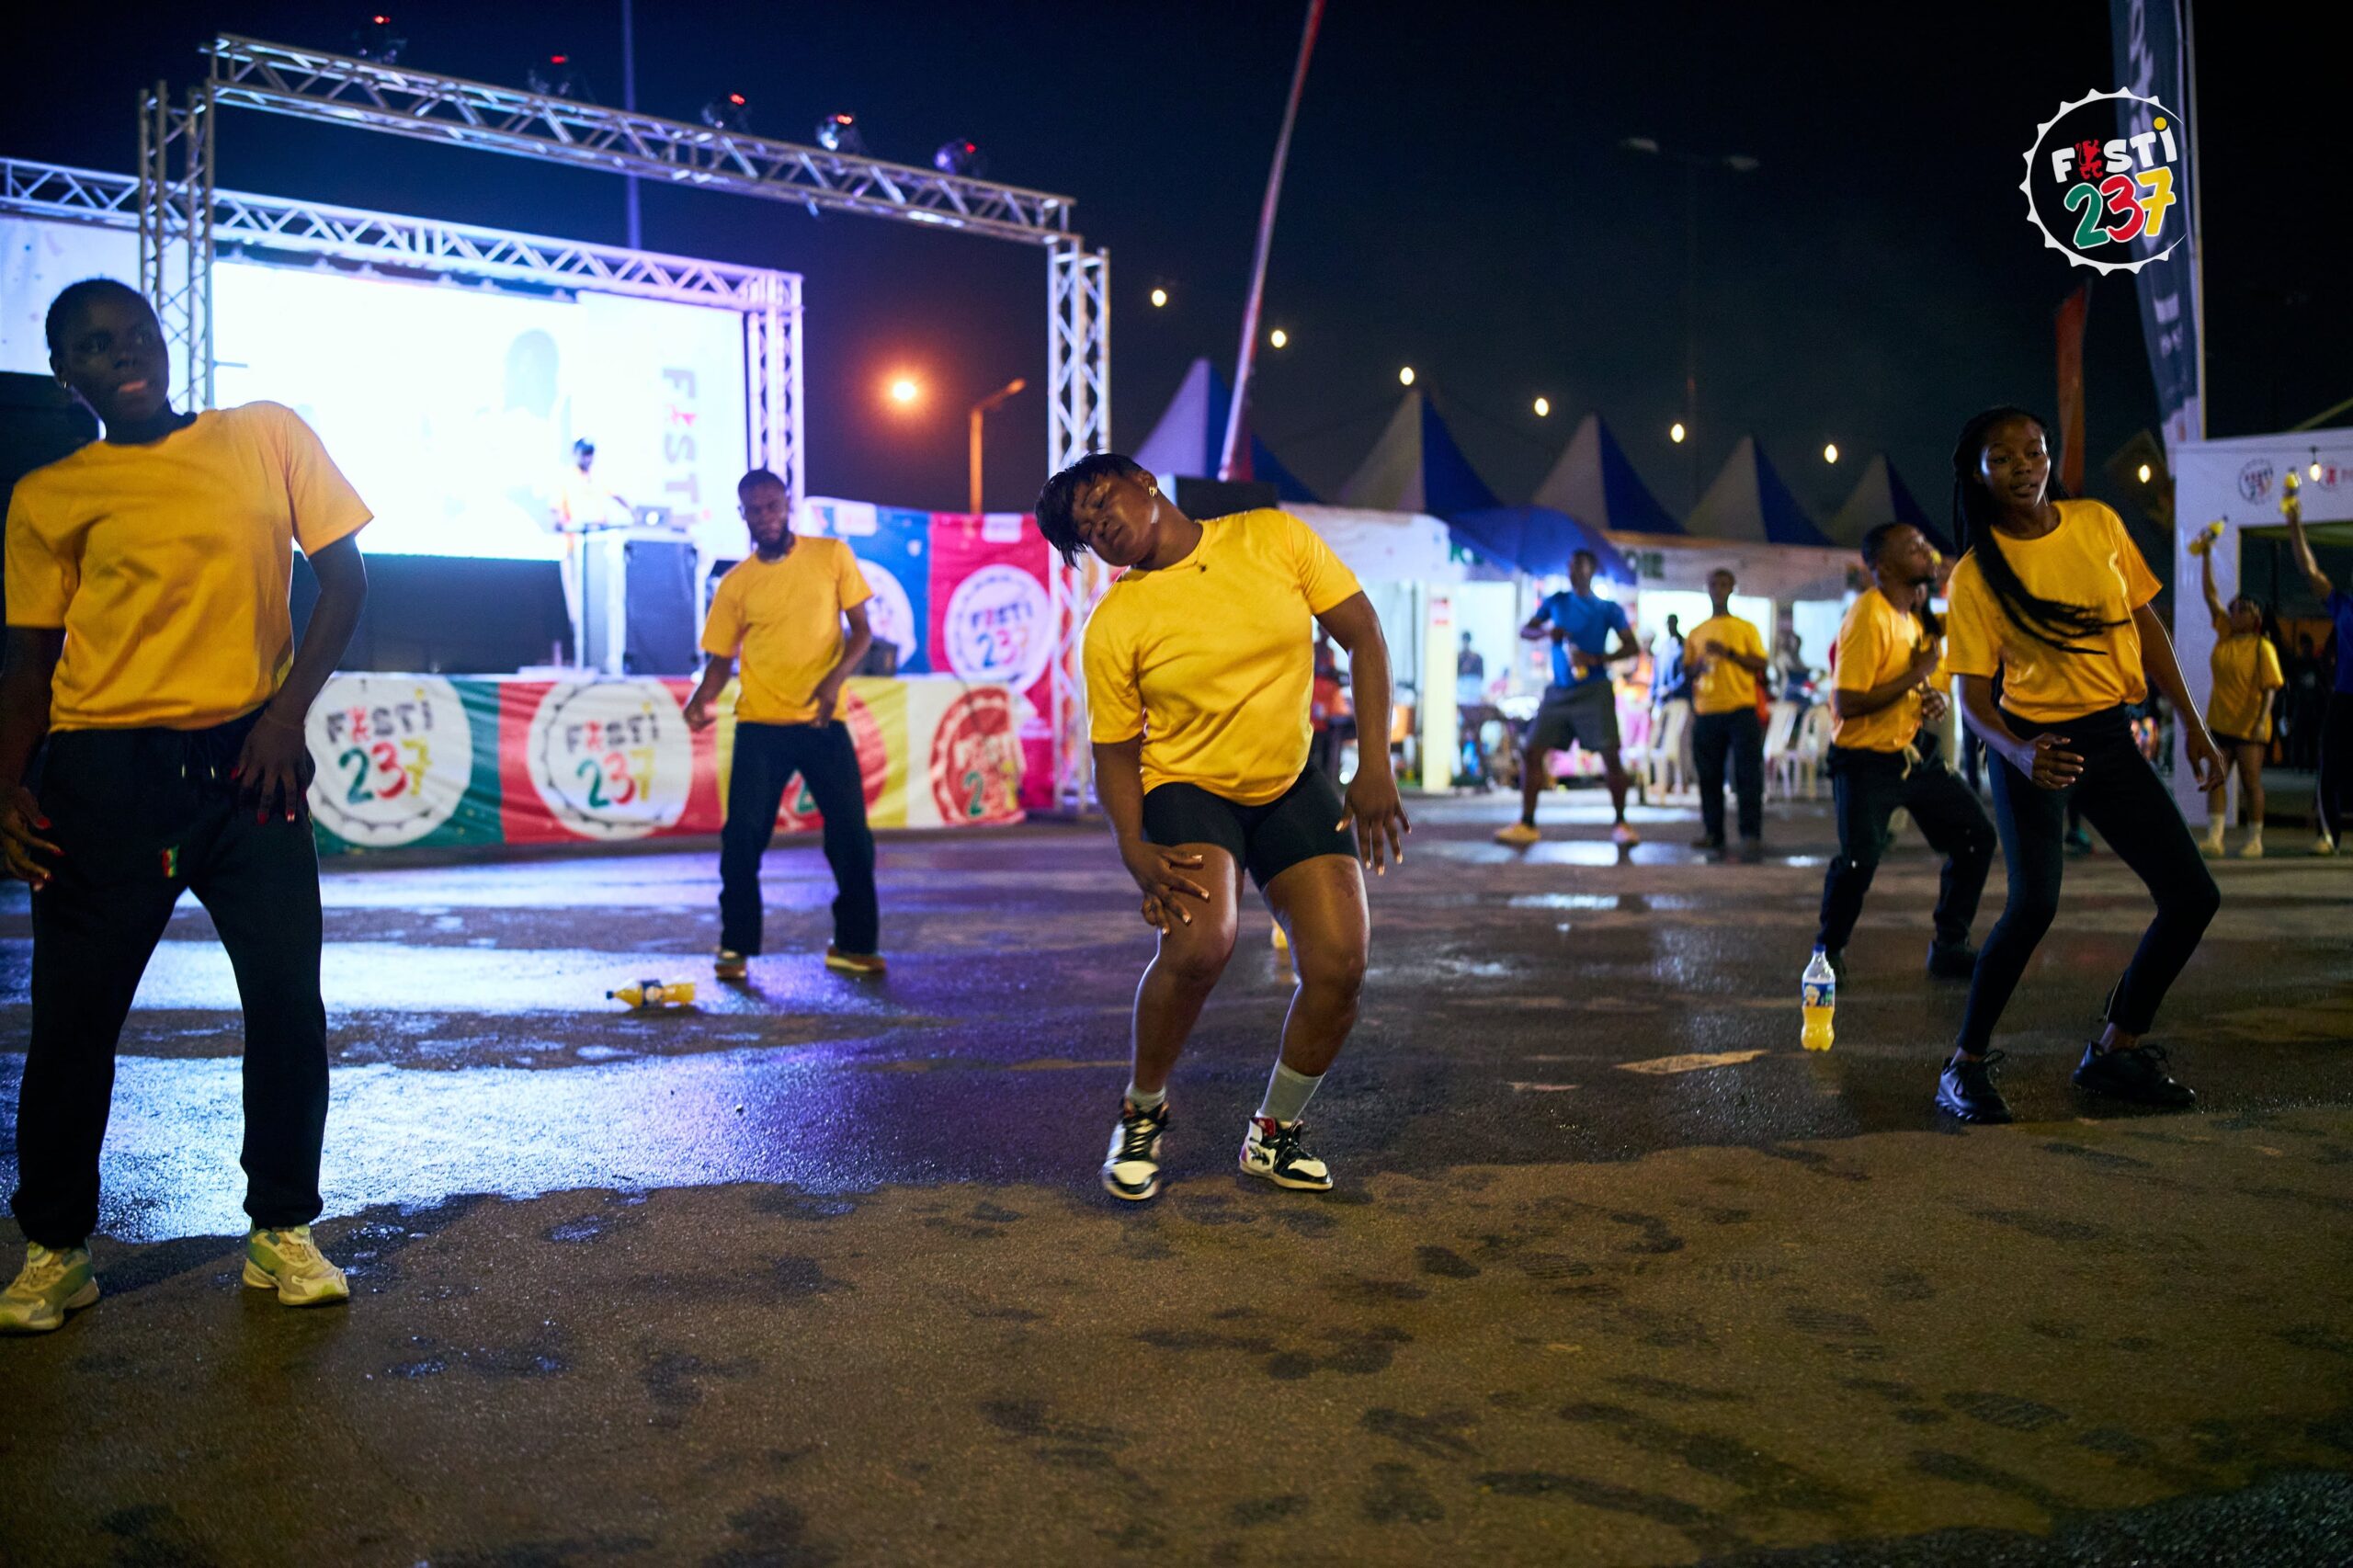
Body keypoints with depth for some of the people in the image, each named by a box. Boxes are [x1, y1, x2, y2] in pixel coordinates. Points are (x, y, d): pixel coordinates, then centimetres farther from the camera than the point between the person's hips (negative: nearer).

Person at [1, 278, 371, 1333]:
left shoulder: (266, 437, 6)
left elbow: (343, 578, 5)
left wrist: (287, 710, -5)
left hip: (245, 759, 0)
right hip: (103, 773, 0)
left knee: (289, 998, -2)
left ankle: (281, 1233, 13)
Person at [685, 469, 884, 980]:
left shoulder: (831, 556, 2)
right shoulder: (735, 583, 4)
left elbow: (861, 629, 2)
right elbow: (720, 658, 6)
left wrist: (835, 677, -15)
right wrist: (700, 701, -14)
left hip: (822, 722, 0)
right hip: (759, 726, 0)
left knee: (851, 836, 1)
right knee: (742, 838, -2)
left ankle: (854, 945, 15)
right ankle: (736, 948, 12)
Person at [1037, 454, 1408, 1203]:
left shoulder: (1274, 538, -6)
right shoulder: (1115, 624, -10)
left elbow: (1364, 639, -4)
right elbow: (1115, 753, -5)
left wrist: (1374, 763, -13)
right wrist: (1136, 853, -22)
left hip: (1292, 785, 3)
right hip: (1188, 787, -3)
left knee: (1339, 964, -11)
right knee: (1199, 942, -30)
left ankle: (1275, 1133, 13)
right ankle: (1142, 1112, -3)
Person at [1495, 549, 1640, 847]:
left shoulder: (1609, 609, 2)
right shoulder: (1556, 602, 11)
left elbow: (1631, 646, -2)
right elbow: (1525, 630, 11)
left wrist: (1598, 659, -18)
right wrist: (1546, 631, -11)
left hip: (1594, 690, -3)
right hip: (1558, 691, 3)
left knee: (1610, 755, -11)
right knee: (1531, 752, -4)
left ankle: (1620, 823, 2)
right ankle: (1527, 825, 2)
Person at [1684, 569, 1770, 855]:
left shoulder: (1746, 629, 7)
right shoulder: (1696, 633, 14)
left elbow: (1761, 665, -1)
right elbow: (1687, 673, 17)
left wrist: (1729, 652, -13)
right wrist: (1698, 667, -6)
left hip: (1741, 710, -3)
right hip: (1707, 712, 3)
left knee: (1748, 774, -7)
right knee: (1709, 776, 2)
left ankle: (1751, 834, -6)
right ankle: (1712, 833, 6)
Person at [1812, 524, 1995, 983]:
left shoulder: (1917, 613, 8)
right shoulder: (1868, 618, -20)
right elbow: (1847, 704, -26)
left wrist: (1935, 697, 3)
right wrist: (1917, 675, -20)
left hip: (1916, 754, 9)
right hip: (1866, 760, -9)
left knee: (1975, 835, 5)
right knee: (1859, 859, -22)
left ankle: (1949, 949, 18)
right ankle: (1828, 952, 4)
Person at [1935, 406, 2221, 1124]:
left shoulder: (2099, 524, 2)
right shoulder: (1976, 573, -10)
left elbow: (2145, 625, 11)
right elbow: (1972, 691, -11)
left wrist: (2192, 726, 9)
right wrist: (2017, 751, -30)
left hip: (2111, 740, 6)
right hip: (2035, 743, -5)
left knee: (2193, 895, 3)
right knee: (2034, 903, -24)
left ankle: (2116, 1052, 18)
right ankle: (1966, 1066, -9)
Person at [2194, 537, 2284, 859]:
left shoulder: (2262, 647, -7)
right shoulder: (2224, 634, 7)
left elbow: (2269, 688, -12)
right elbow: (2210, 594, 6)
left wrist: (2261, 721, -22)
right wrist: (2206, 557, 2)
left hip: (2249, 726, -5)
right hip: (2220, 723, 5)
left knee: (2251, 783, 0)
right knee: (2216, 779, -3)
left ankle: (2255, 840, 8)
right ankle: (2214, 838, -8)